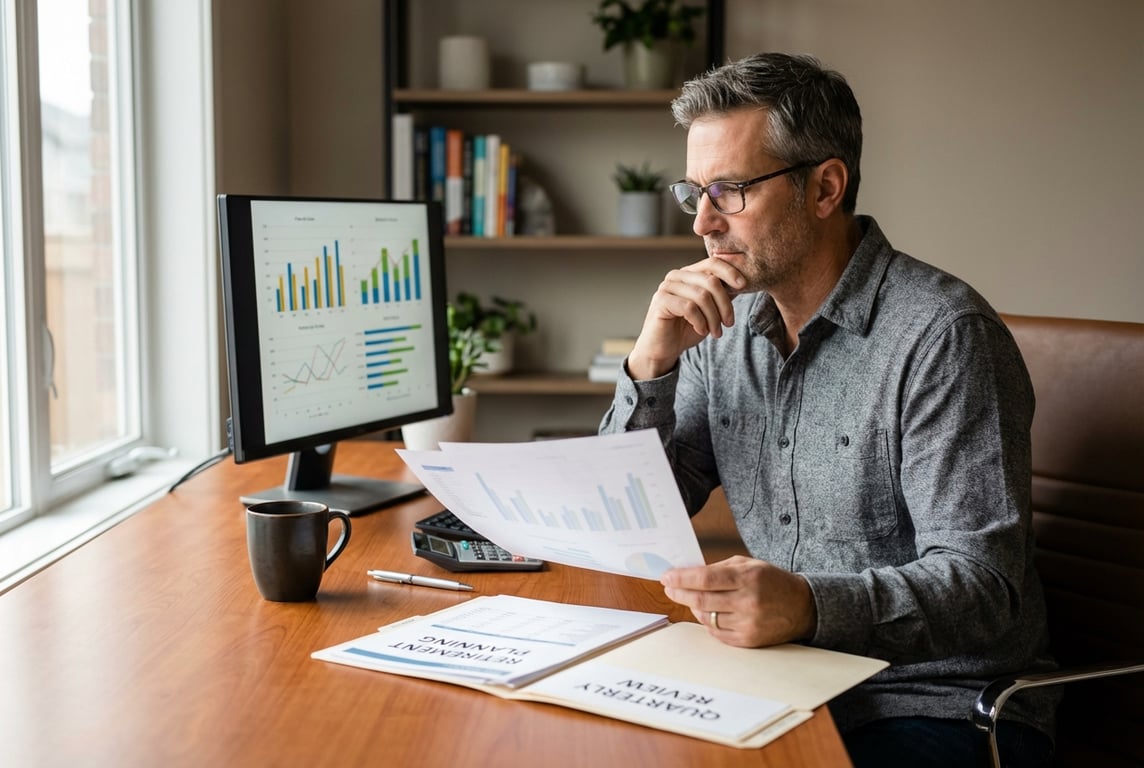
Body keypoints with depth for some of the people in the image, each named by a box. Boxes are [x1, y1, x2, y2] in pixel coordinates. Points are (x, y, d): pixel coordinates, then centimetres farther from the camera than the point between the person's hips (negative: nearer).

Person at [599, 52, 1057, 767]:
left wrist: (810, 606, -39)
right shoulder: (724, 327, 6)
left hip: (937, 705, -6)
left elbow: (981, 585, -21)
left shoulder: (941, 335, -16)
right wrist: (652, 362, -10)